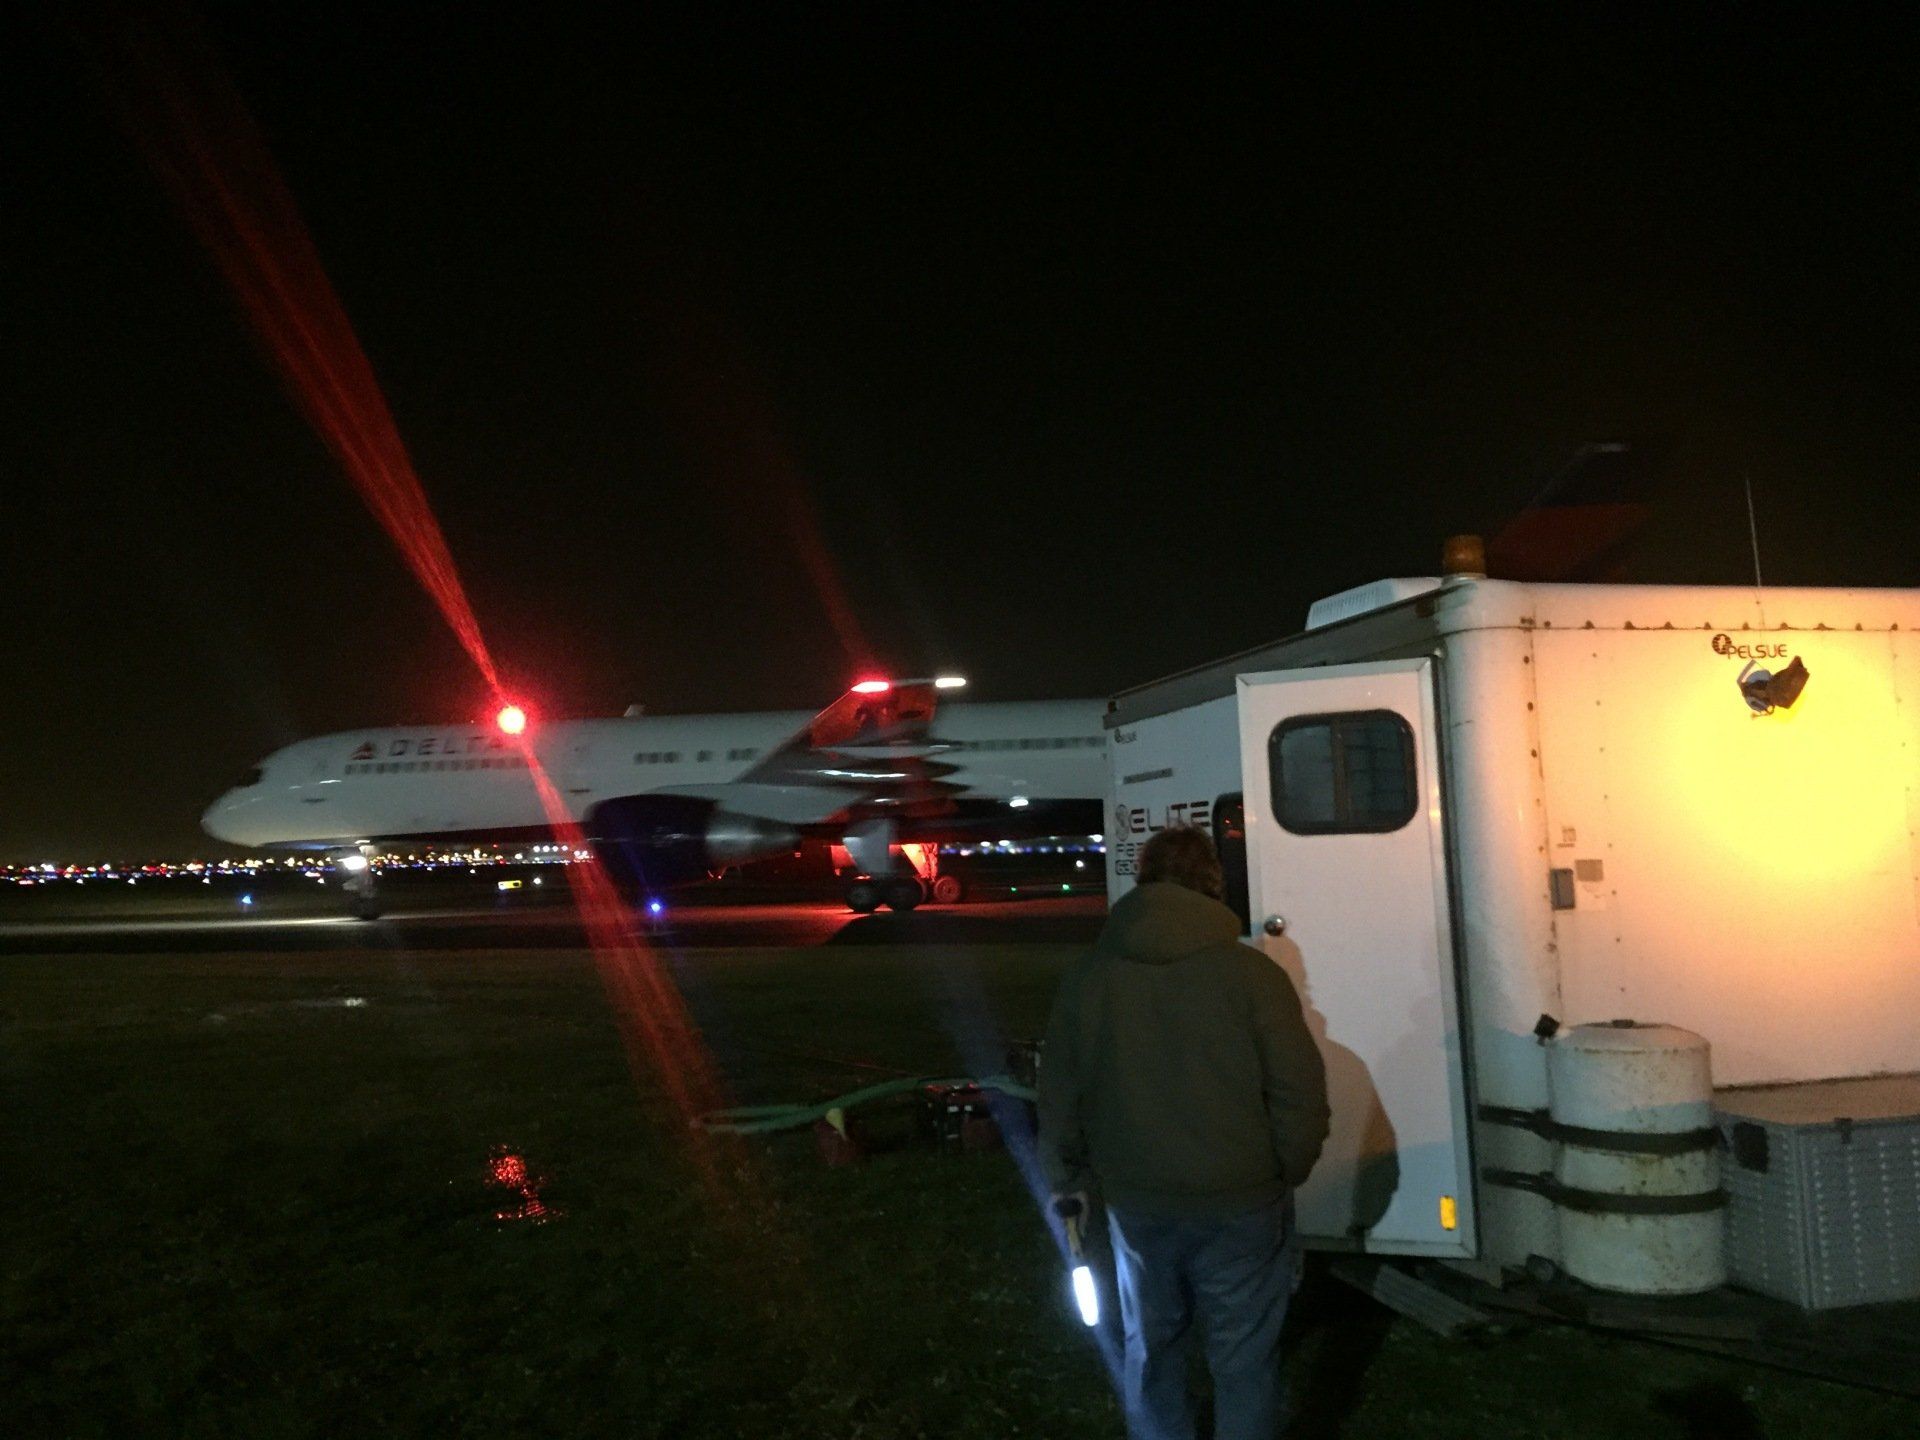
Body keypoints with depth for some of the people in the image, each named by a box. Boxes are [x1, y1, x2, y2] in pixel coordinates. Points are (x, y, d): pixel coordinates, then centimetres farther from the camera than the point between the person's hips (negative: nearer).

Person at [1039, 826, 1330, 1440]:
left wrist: (1068, 1179, 17)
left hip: (1135, 1202, 3)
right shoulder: (1249, 971, -13)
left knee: (1150, 1347, 23)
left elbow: (1059, 1093, 4)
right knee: (1243, 1356, 13)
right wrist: (1287, 1171, 6)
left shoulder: (1085, 976, -2)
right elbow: (1298, 1089, -11)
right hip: (1239, 1202, -3)